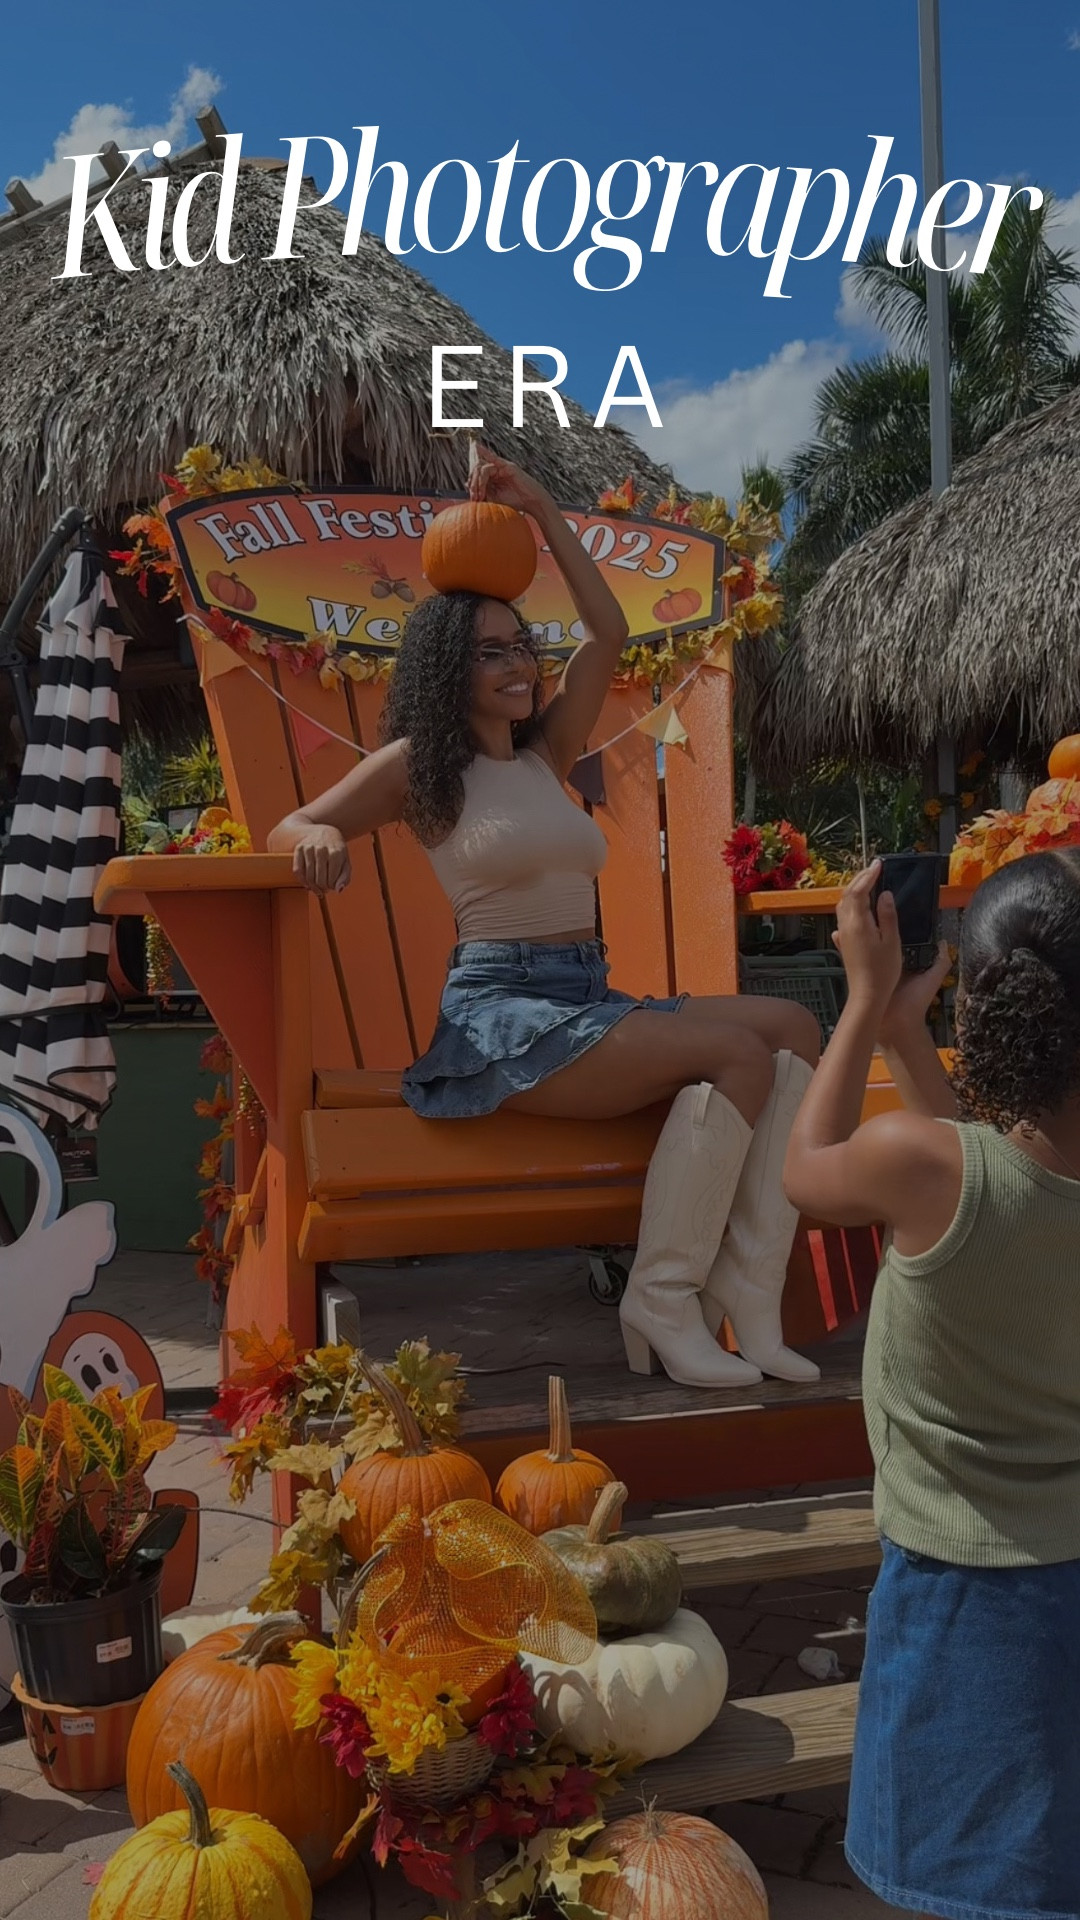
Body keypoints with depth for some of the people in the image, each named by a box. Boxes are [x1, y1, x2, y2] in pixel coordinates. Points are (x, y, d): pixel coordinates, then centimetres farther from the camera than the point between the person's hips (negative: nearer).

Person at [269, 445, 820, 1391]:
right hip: (498, 1010, -7)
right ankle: (662, 1304, -20)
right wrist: (321, 835, -22)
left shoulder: (546, 759, 19)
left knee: (795, 1030, -11)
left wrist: (541, 510, 17)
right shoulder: (418, 765, 5)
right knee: (737, 1051, -25)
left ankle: (746, 1297, -19)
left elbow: (609, 635, 19)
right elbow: (288, 829, 3)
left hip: (588, 1000, 7)